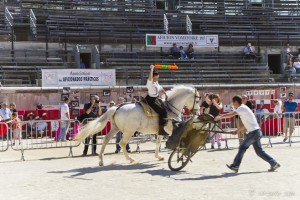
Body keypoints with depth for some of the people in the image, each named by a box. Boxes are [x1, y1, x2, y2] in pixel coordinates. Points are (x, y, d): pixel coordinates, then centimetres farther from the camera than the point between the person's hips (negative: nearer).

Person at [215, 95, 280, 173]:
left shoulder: (242, 108, -10)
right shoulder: (243, 108, 19)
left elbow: (231, 114, -21)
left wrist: (220, 117, -9)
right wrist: (237, 131, 22)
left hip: (253, 132, -9)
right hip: (256, 132, 9)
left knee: (242, 148, -4)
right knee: (259, 151, 11)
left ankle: (235, 166, 0)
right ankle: (274, 163, 11)